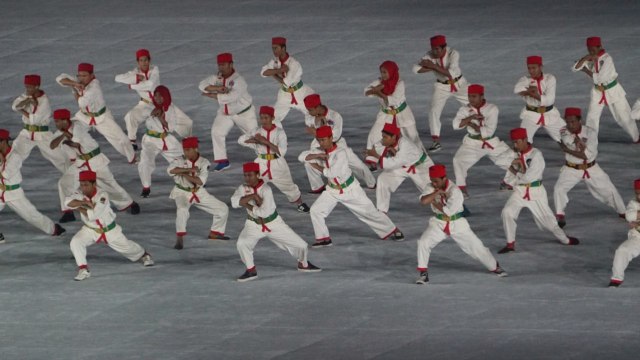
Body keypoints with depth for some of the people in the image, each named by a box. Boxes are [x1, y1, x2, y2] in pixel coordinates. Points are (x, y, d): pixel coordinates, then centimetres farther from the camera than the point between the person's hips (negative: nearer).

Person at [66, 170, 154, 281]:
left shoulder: (102, 195, -30)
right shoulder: (80, 194, -16)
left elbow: (93, 215, -38)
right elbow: (68, 202, -35)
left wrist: (79, 208, -24)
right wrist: (84, 202, -44)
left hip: (109, 230, -3)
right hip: (90, 230, 3)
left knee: (126, 247, 16)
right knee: (75, 242, -23)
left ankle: (143, 255, 49)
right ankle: (83, 270, -14)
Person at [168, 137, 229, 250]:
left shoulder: (204, 163, -10)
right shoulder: (180, 161, -14)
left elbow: (200, 181, -23)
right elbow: (171, 170, -36)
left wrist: (184, 174, -27)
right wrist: (190, 169, -36)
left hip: (199, 192, 4)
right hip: (182, 192, -4)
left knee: (223, 208, 5)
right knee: (182, 209, -36)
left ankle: (214, 233, 26)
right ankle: (179, 239, -26)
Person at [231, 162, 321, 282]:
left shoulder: (265, 189, -21)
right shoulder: (243, 188, -9)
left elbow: (264, 212, -30)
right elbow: (234, 202, -28)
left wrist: (247, 205, -25)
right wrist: (253, 196, -33)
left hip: (274, 223, -2)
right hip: (254, 225, 2)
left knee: (301, 246, 0)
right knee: (242, 243, -28)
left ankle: (303, 264, 34)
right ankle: (251, 271, -7)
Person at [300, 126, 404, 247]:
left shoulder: (340, 153, -26)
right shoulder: (321, 152, -9)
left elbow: (331, 172, -33)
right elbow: (301, 156, -16)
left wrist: (317, 166, -19)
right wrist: (317, 156, -29)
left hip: (350, 189, -5)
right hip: (333, 190, 5)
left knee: (369, 211, 4)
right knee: (315, 210, -8)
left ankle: (392, 231, 20)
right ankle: (323, 239, 5)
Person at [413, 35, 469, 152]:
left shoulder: (453, 54, -27)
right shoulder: (430, 55, -19)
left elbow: (451, 73, -39)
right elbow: (416, 68, -29)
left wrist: (433, 66, -38)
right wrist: (434, 68, -36)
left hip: (458, 84, -2)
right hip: (441, 86, 2)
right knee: (434, 111, -12)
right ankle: (436, 142, -6)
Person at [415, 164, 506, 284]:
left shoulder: (454, 191, -21)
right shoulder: (431, 188, -6)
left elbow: (449, 211, -29)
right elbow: (423, 201, -25)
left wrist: (434, 202, -18)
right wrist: (437, 193, -27)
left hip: (457, 224, -3)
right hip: (438, 223, 3)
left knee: (475, 246, 3)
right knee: (423, 243, -17)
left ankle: (495, 267, 26)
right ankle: (423, 273, -7)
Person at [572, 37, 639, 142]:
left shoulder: (607, 58, -25)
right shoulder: (590, 58, -6)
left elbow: (600, 78, -29)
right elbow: (575, 68, -11)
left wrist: (586, 71, -17)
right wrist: (584, 58, -27)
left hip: (613, 90, -5)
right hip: (598, 91, 5)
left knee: (624, 117, 4)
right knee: (592, 117, 5)